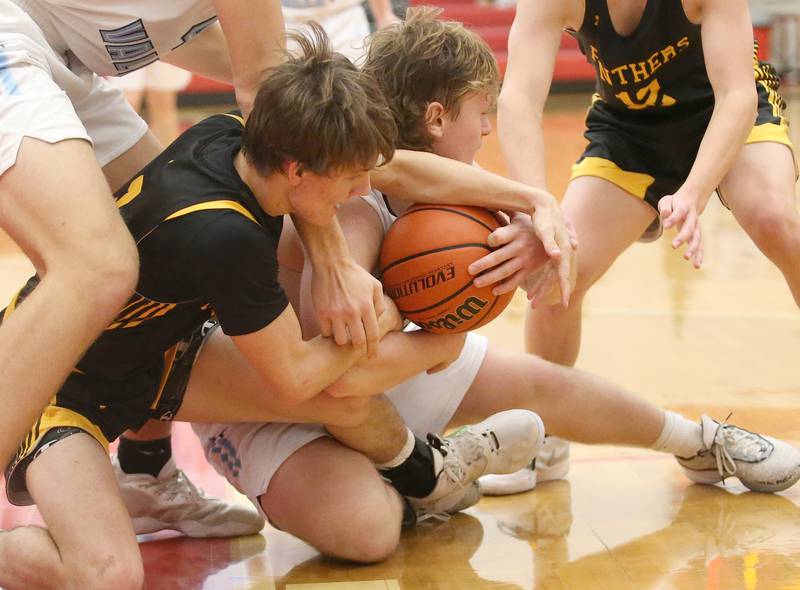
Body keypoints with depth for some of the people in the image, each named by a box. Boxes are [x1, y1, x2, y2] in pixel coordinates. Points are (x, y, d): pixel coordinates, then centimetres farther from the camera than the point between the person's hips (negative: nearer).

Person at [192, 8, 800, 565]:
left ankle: (699, 442, 33)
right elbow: (343, 370, -48)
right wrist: (444, 341, -28)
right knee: (364, 529, -34)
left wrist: (539, 237, -22)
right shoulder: (354, 209, -37)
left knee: (538, 381, 10)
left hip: (371, 363, 8)